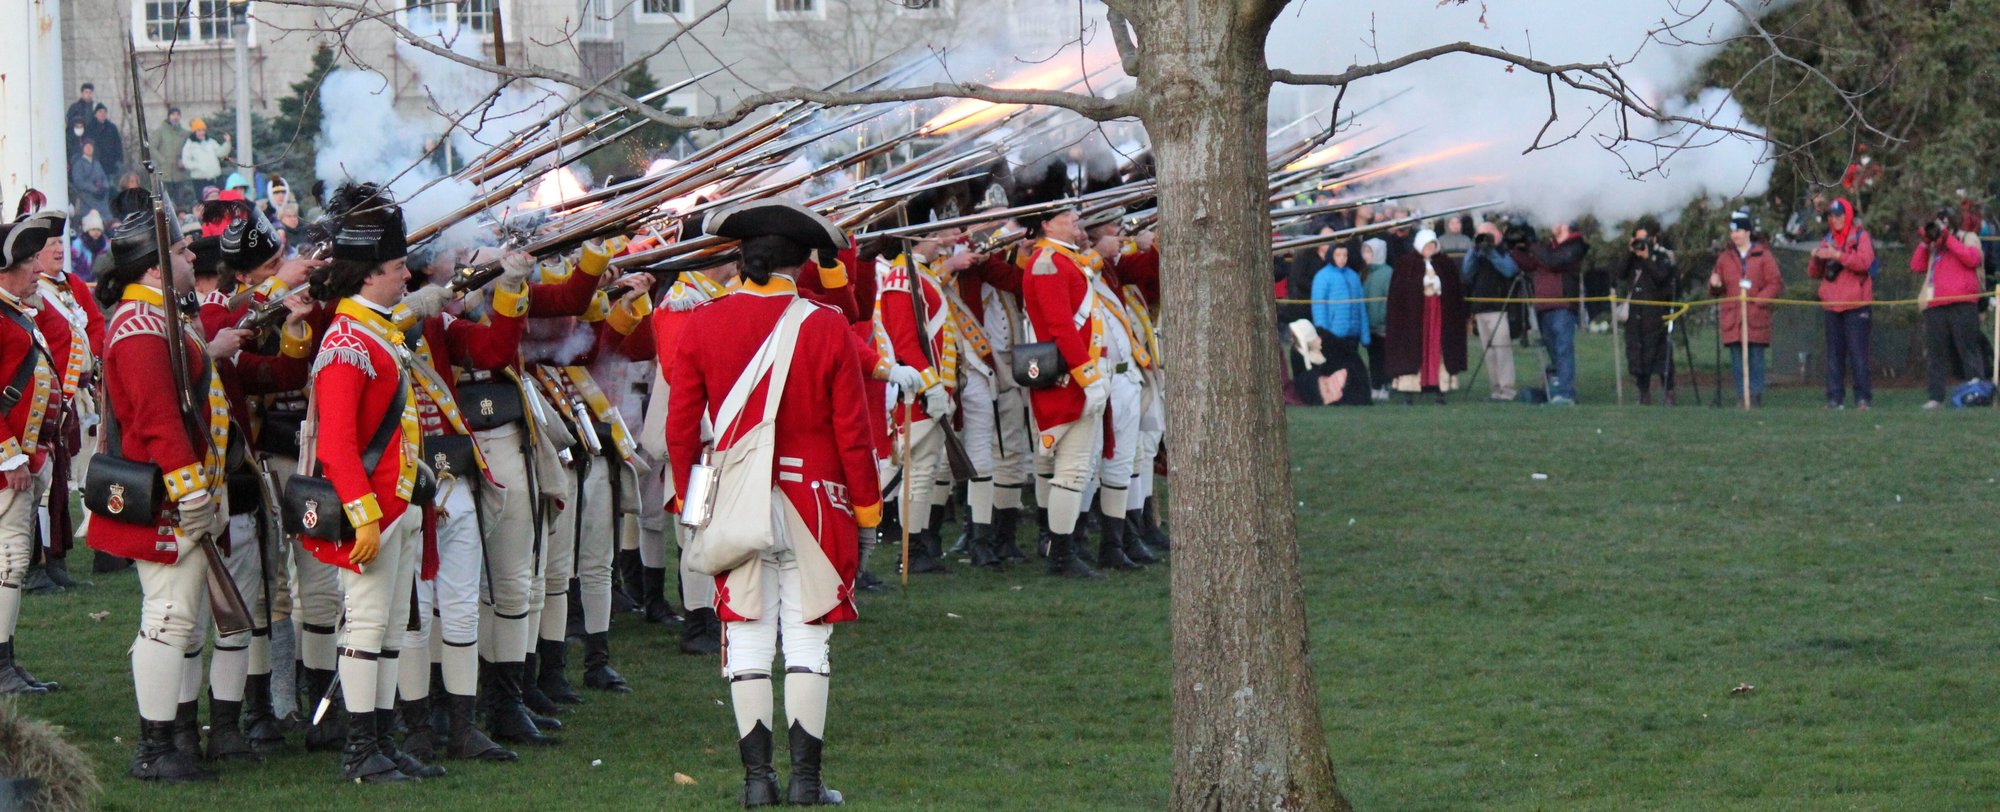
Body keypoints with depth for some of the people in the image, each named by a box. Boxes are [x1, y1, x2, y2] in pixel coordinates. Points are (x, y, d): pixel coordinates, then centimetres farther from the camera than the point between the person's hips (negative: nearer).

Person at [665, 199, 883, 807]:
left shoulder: (702, 325, -2)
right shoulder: (827, 328, -8)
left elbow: (680, 425, 2)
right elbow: (852, 430, -5)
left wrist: (687, 496, 15)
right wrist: (866, 507, 5)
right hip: (812, 501, -2)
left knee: (747, 639, 6)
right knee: (807, 639, 3)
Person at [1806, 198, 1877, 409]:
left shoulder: (1861, 237, 1)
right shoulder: (1828, 240, 16)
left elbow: (1864, 261, -16)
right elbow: (1814, 273, 17)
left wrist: (1837, 255, -25)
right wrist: (1815, 259, -5)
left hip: (1856, 306, -5)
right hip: (1832, 305, 5)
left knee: (1857, 352, -7)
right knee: (1834, 354, 4)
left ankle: (1863, 397, -6)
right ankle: (1835, 398, 4)